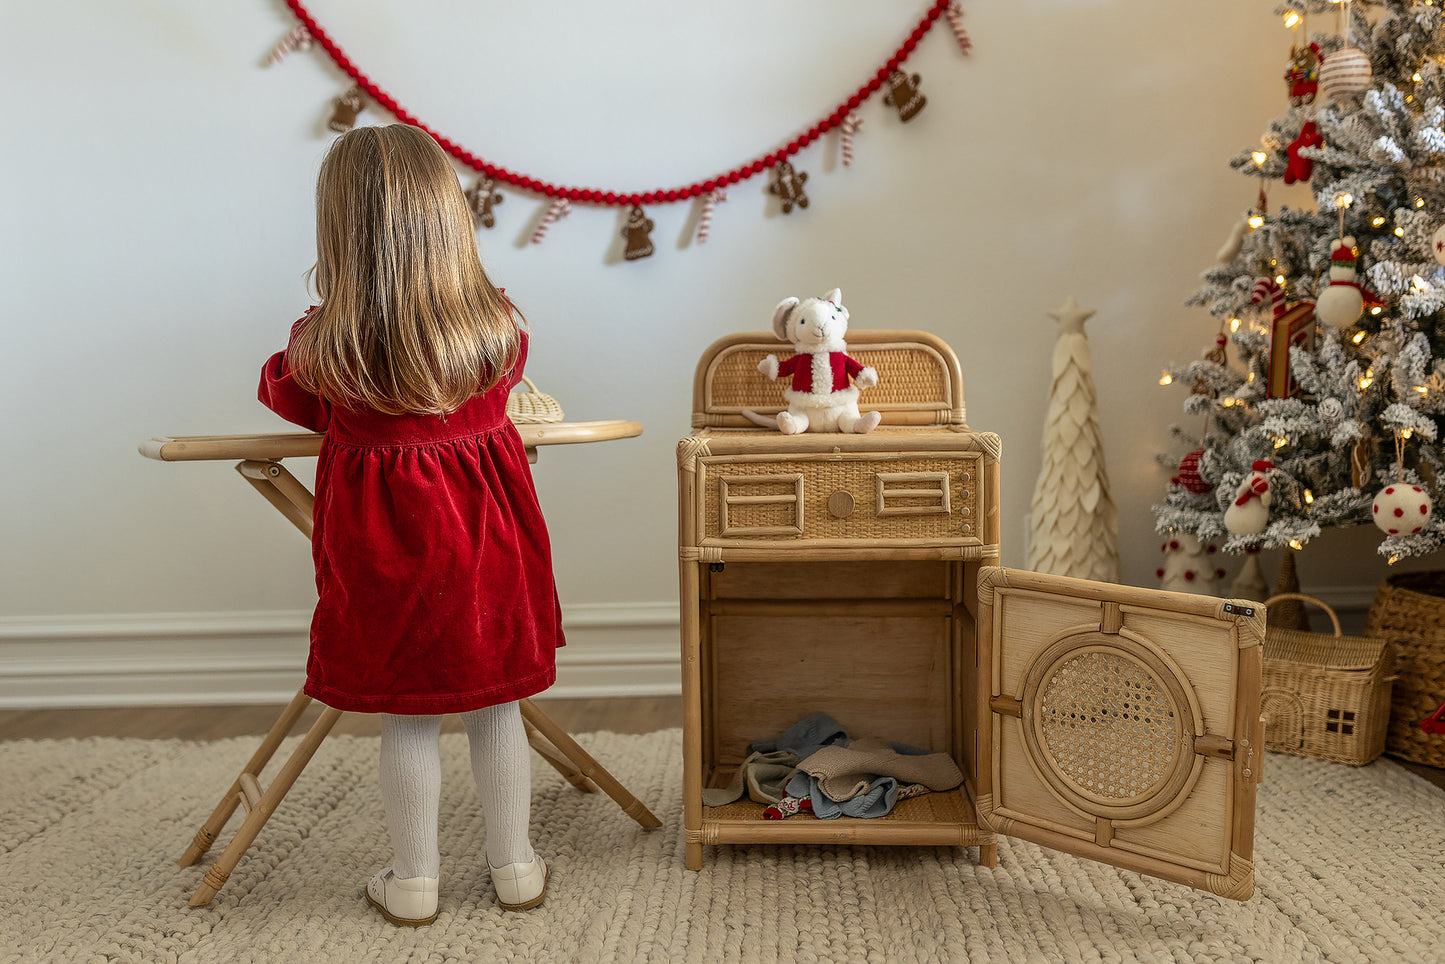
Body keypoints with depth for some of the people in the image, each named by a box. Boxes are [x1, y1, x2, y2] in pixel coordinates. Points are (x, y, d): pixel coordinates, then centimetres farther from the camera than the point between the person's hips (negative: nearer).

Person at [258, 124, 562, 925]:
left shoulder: (323, 347, -16)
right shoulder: (498, 328, -12)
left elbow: (285, 395, 7)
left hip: (378, 540, -1)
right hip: (482, 533, 2)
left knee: (404, 717, 12)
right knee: (494, 705, 15)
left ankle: (414, 881, 26)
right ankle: (514, 865, 28)